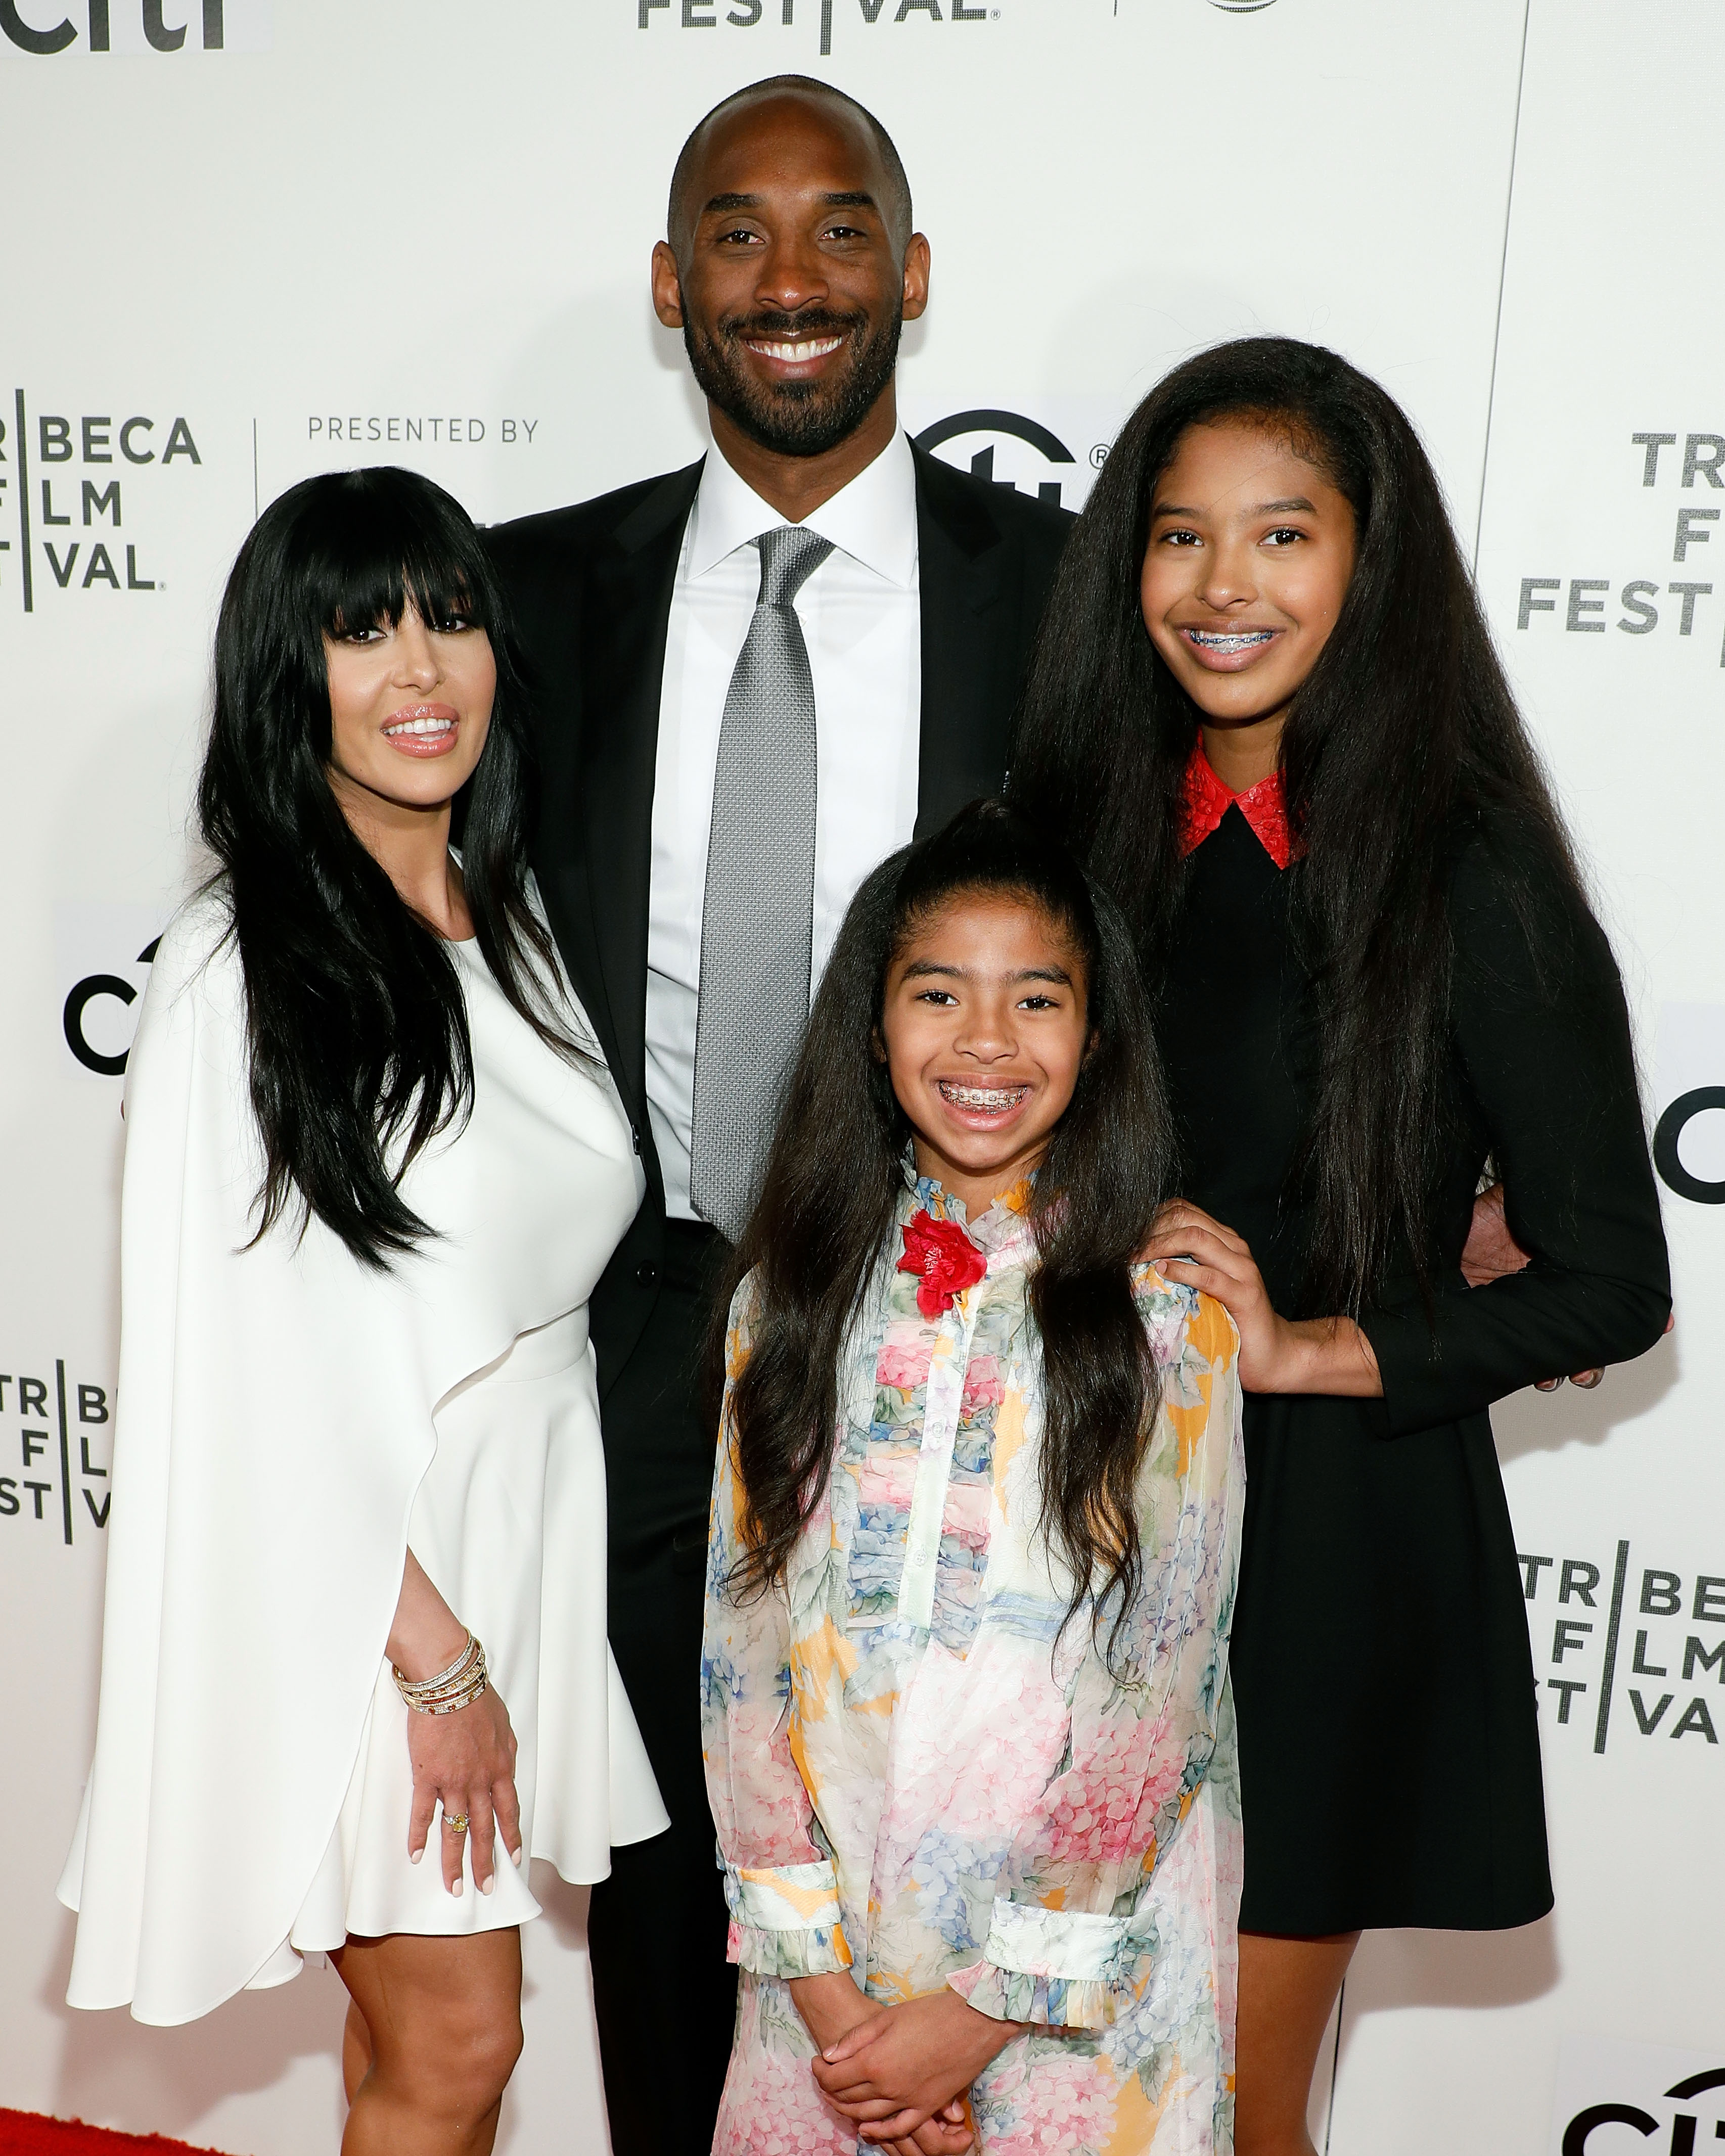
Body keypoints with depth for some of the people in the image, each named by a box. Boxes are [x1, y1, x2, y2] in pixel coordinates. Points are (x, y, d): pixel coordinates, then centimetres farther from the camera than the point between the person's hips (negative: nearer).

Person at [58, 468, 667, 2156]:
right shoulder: (234, 969, -16)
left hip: (521, 1536, 6)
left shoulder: (506, 926, 6)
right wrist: (431, 1650, -14)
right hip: (349, 1584, -6)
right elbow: (256, 1365, -17)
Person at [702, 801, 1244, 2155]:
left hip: (1091, 1961, -2)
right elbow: (744, 1639, -2)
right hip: (830, 1944, 3)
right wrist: (815, 1976, -6)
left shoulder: (1166, 1307, -10)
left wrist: (993, 2008, -12)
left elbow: (1153, 1684, -11)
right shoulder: (796, 1290, -1)